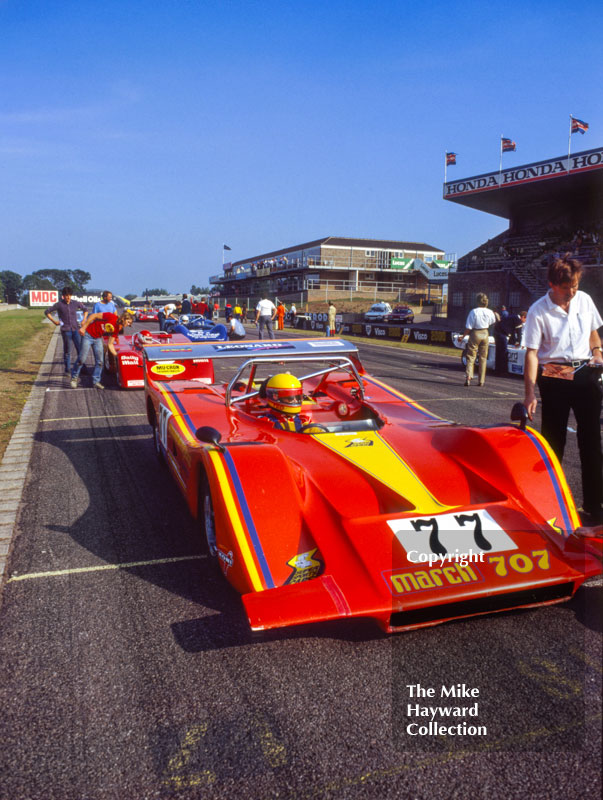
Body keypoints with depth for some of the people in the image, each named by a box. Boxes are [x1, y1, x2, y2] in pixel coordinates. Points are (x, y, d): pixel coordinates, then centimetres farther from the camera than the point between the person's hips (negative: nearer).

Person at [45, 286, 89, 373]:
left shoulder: (75, 303, 4)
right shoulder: (59, 304, -2)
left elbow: (85, 309, 21)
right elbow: (47, 312, 7)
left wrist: (84, 320, 9)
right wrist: (54, 321, -1)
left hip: (76, 329, 2)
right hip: (66, 331, -2)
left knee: (80, 349, -2)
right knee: (67, 351, 3)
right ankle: (67, 368, 13)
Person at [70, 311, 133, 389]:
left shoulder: (117, 329, 0)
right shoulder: (111, 317, -21)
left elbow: (110, 344, 3)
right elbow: (94, 315, -19)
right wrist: (83, 327, -21)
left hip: (98, 338, 7)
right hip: (88, 335, -7)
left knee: (99, 361, 1)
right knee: (82, 359, -4)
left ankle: (96, 381, 11)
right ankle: (74, 378, 14)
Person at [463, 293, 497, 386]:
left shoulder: (474, 311, -15)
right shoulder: (489, 312, -4)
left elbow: (468, 328, -14)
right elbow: (493, 321, 18)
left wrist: (464, 335, -2)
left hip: (475, 334, -3)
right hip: (485, 334, 3)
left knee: (471, 357, 2)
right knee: (483, 358, 11)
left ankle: (468, 377, -16)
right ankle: (481, 380, 13)